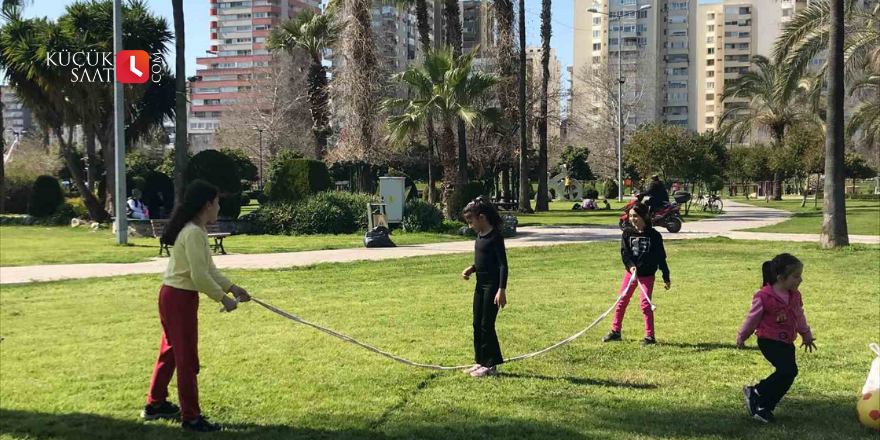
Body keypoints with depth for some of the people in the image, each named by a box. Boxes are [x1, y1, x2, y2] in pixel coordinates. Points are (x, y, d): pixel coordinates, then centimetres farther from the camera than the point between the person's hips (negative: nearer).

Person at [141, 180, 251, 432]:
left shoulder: (194, 230, 11)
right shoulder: (194, 233, -21)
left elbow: (208, 268, 14)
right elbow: (200, 275, -23)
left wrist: (231, 287, 8)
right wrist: (222, 298, -14)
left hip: (173, 297, 10)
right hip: (180, 299, -10)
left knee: (170, 352, 21)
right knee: (187, 358, -2)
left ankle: (155, 405, 34)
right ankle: (191, 418, 7)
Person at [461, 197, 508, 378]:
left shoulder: (495, 236, -16)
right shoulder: (480, 235, 10)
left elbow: (503, 264, -18)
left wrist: (502, 290, -23)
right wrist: (472, 268, 2)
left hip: (492, 285, -9)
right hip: (480, 284, 9)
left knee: (487, 325, -4)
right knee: (477, 324, 12)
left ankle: (490, 365, 6)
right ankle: (480, 362, 21)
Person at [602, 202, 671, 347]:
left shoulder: (654, 235, -7)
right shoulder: (628, 233, -1)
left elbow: (661, 257, -3)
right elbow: (624, 252, -9)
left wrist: (666, 278, 0)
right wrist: (630, 265, -28)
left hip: (647, 275, -3)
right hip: (630, 272, 3)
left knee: (645, 304, -5)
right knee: (622, 302, 8)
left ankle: (650, 336, 5)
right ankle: (615, 332, 21)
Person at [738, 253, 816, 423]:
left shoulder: (795, 296, 3)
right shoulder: (764, 297, -19)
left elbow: (799, 317, 21)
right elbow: (752, 318, -6)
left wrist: (807, 335, 29)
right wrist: (741, 337, 5)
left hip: (787, 342, 8)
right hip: (769, 341, -8)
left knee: (788, 373, 2)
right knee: (788, 370, -21)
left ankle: (764, 407, 16)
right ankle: (756, 393, -5)